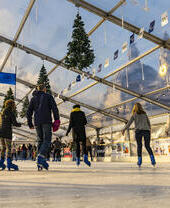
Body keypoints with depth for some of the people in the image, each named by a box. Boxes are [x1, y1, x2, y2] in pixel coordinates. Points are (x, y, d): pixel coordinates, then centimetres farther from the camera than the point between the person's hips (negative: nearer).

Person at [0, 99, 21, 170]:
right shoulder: (11, 113, -5)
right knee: (8, 147, -8)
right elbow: (14, 123, -10)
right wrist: (19, 124, 9)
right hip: (7, 132, -6)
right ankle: (9, 163, -13)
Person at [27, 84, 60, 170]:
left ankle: (40, 164, 4)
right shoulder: (48, 96, 9)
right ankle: (41, 157, -27)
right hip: (46, 121, -4)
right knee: (47, 140, -5)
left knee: (40, 141, 9)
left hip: (37, 122, 4)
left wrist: (30, 123, 16)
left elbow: (29, 112, 13)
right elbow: (54, 108, -5)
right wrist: (57, 120, -6)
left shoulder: (33, 98, 19)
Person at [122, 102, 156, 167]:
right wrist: (149, 129, 39)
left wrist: (124, 129, 16)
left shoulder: (134, 115, 8)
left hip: (138, 131, -2)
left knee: (139, 146, 9)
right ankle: (152, 160, -6)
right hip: (146, 131, 2)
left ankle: (139, 161, 2)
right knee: (147, 146, 11)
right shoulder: (145, 114, 17)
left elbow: (129, 123, 5)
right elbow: (149, 123, 23)